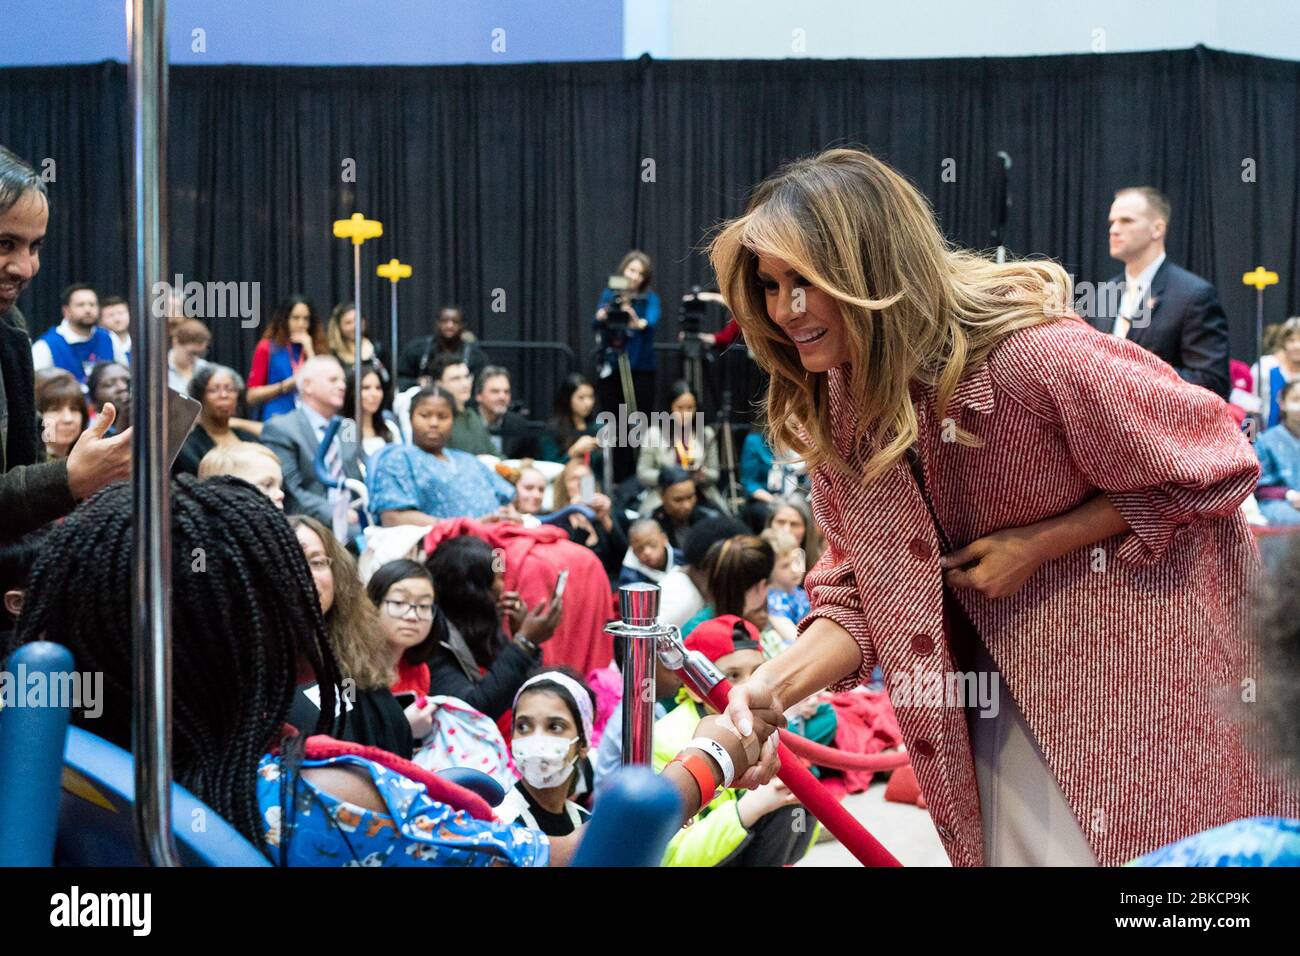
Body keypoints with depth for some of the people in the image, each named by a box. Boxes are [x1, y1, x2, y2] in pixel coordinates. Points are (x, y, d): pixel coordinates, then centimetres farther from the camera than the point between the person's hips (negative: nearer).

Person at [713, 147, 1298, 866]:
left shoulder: (1038, 358, -30)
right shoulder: (838, 407, -9)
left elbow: (1212, 468, -17)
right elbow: (858, 596, -5)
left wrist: (1037, 546, -21)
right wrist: (777, 683, -24)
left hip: (1152, 642, -5)